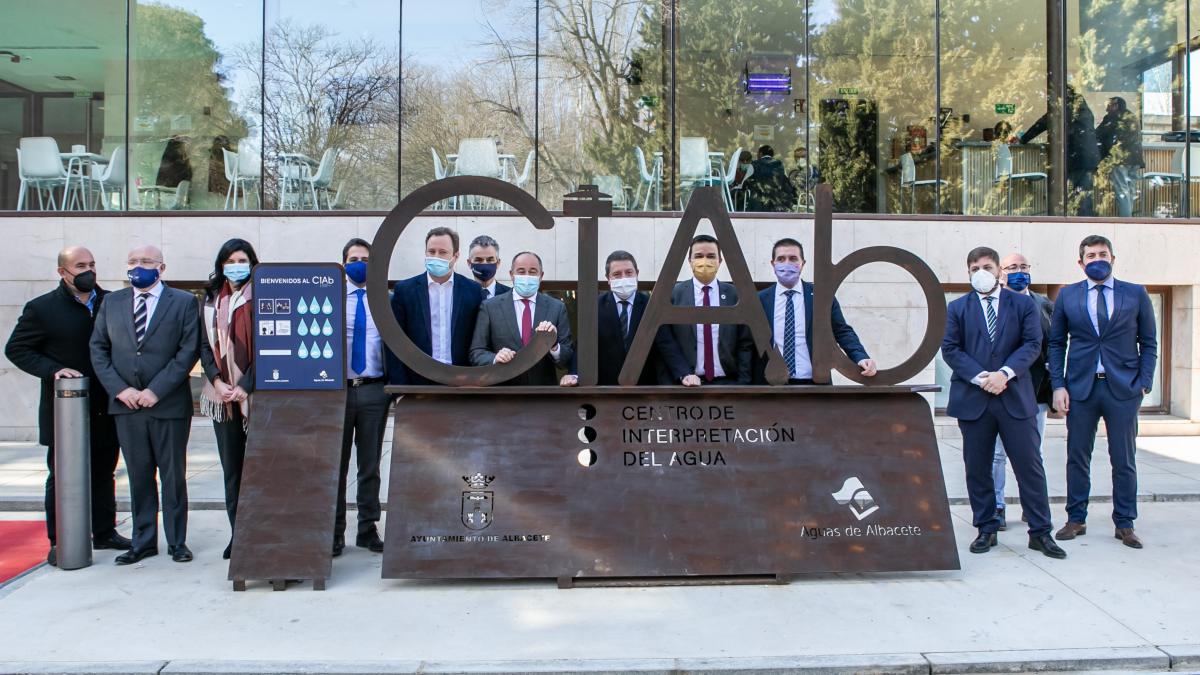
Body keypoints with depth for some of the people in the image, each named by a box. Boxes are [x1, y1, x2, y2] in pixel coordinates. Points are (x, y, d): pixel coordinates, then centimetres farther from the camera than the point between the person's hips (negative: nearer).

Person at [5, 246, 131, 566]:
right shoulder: (42, 308, -3)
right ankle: (58, 543, 15)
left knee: (104, 474, 13)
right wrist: (53, 369, -16)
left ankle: (105, 532, 25)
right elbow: (16, 349, -1)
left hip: (104, 410, 3)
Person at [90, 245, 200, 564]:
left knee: (173, 476, 5)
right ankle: (143, 542, 20)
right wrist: (119, 389, -5)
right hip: (126, 405, 3)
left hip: (169, 405, -3)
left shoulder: (184, 302, 0)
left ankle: (177, 542, 16)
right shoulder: (111, 302, 11)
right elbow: (98, 348, 9)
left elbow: (188, 351, -7)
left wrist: (156, 391, -13)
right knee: (139, 476, 10)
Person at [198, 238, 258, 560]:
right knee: (231, 466, 7)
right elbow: (205, 345, 10)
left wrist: (245, 386, -12)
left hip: (254, 393, -4)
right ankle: (237, 532, 14)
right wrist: (217, 382, -4)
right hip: (222, 394, 4)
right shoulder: (211, 300, 13)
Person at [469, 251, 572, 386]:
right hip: (504, 389, -1)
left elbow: (568, 357, -6)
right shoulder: (490, 307, -5)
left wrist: (553, 345, -25)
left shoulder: (557, 308, -4)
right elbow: (476, 353, -5)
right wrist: (495, 359, -24)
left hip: (545, 385, 1)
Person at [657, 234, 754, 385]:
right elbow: (665, 341, -2)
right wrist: (684, 374, -13)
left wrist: (743, 383, -5)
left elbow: (746, 344, 4)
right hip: (685, 383, -1)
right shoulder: (673, 294, 1)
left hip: (726, 381, 1)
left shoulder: (735, 295, 4)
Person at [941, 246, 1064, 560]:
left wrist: (1004, 373, -16)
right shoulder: (957, 308, 8)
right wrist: (980, 377, -13)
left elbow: (1032, 344, -2)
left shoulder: (1023, 304, 7)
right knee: (977, 469, 6)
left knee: (1030, 465, 1)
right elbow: (950, 349, 0)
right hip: (972, 399, 1)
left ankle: (1040, 532, 12)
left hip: (1015, 397, 0)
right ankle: (986, 530, 18)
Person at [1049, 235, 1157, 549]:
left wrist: (1144, 383, -4)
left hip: (1123, 389, 0)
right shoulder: (1067, 296, 7)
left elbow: (1148, 343, 7)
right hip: (1080, 388, 1)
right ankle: (1076, 519, 17)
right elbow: (1056, 343, 8)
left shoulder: (1136, 294, 5)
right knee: (1077, 458, 6)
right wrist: (1058, 385, -1)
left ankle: (1125, 524, 17)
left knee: (1124, 460, 6)